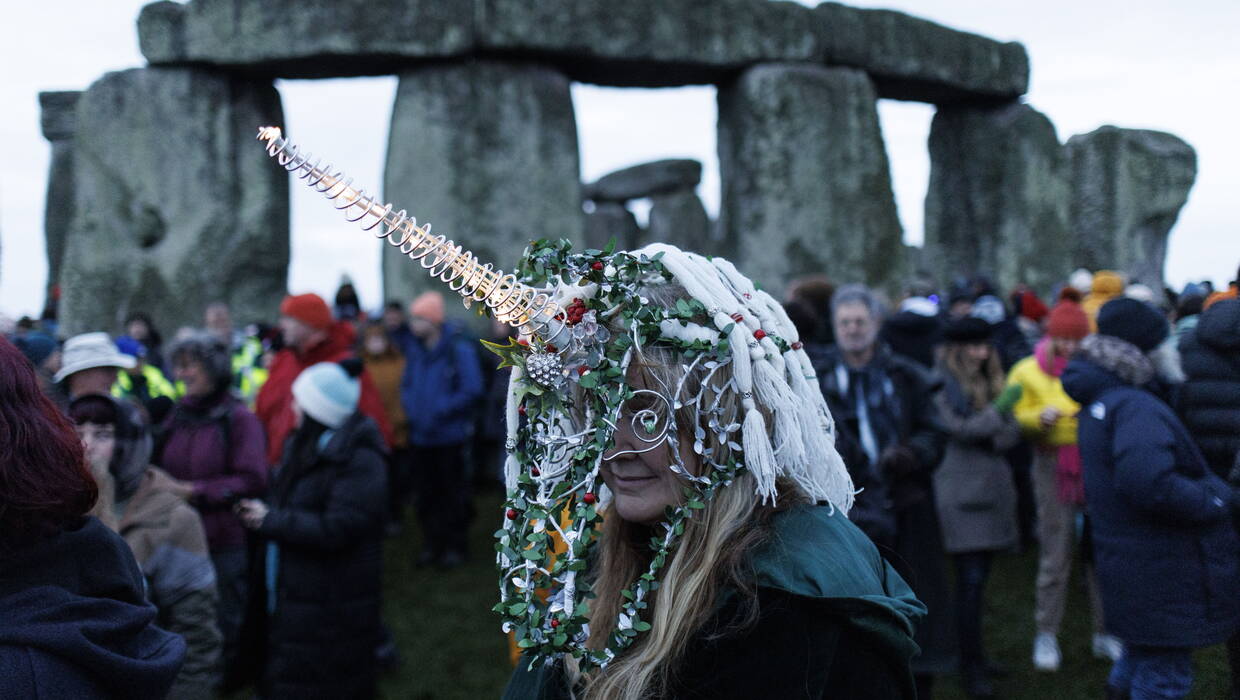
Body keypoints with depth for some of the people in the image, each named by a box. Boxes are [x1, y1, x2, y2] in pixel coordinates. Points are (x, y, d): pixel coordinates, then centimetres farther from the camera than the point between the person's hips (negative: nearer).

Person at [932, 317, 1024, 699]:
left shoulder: (992, 381, 16)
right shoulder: (943, 384, -5)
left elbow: (1012, 433, 11)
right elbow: (957, 428, -14)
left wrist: (999, 433, -10)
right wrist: (998, 410, -15)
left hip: (993, 486, 7)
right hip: (962, 489, -7)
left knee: (979, 577, 12)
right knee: (971, 579, -7)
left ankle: (975, 655, 22)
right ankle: (972, 667, -2)